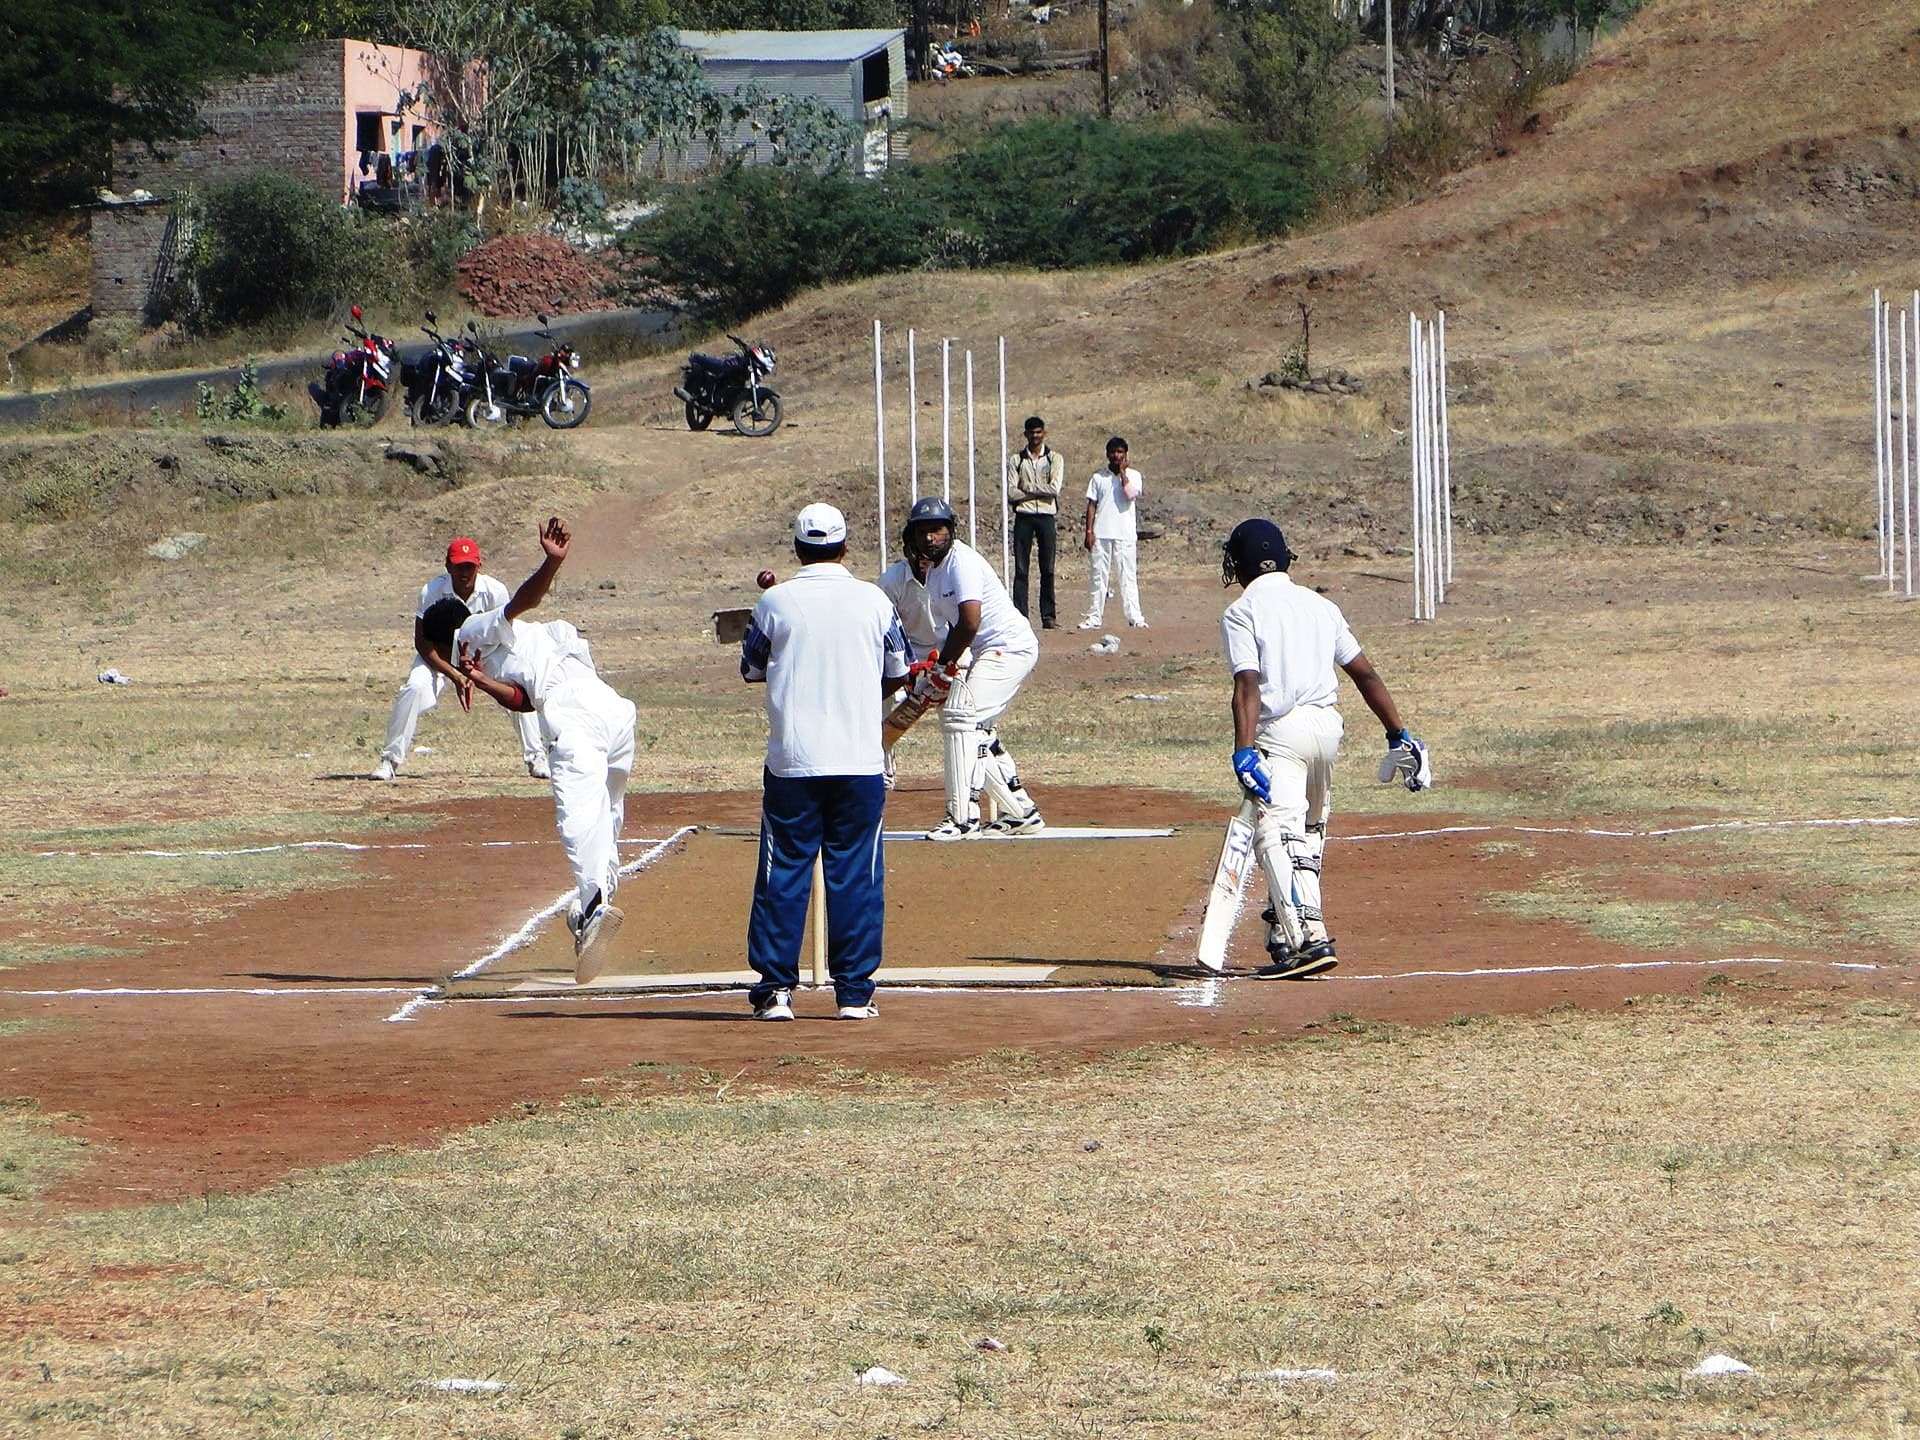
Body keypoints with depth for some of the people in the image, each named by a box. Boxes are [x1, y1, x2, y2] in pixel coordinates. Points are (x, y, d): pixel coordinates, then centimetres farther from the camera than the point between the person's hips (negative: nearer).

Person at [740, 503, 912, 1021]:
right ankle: (854, 992, 5)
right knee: (857, 875, 6)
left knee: (783, 872, 6)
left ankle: (775, 989, 3)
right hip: (859, 762, 0)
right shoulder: (873, 601, 1)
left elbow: (752, 670, 10)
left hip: (791, 761, 0)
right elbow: (897, 674, 13)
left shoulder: (776, 602, -2)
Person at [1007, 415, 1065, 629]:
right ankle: (1020, 615, -3)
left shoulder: (1054, 459, 7)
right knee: (1021, 569, -3)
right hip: (1024, 516, 1)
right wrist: (1040, 491, -8)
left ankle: (1048, 616, 3)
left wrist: (1029, 488, -5)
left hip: (1046, 517, -1)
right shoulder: (1017, 460, 9)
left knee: (1047, 569, 0)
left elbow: (1055, 489, -7)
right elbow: (1011, 491, -2)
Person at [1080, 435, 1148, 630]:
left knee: (1128, 577, -4)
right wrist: (1089, 532, 1)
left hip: (1125, 534, -2)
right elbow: (1091, 505, 9)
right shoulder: (1099, 477, 10)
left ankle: (1135, 617, -6)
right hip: (1101, 534, 2)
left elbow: (1132, 494, -13)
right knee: (1097, 576, 2)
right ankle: (1094, 617, 6)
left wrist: (1122, 472, -6)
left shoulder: (1133, 475, 6)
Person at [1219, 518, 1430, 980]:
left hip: (1281, 731, -7)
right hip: (1327, 725, 7)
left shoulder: (1241, 613, -3)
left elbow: (1248, 685, -16)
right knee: (1308, 833, 20)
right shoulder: (1321, 606, 15)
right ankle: (1286, 937, 23)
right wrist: (1399, 735, 16)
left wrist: (1243, 751, -23)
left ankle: (1309, 937, -30)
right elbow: (1365, 674, 13)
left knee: (1277, 834, -14)